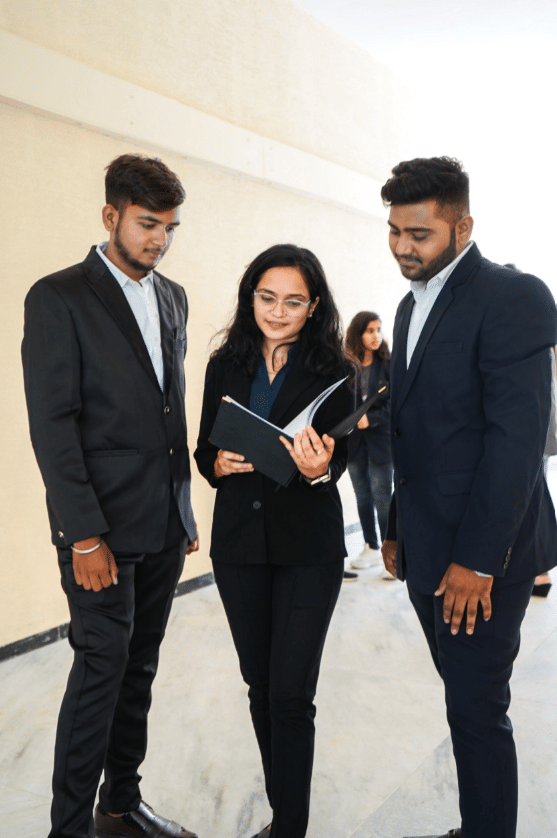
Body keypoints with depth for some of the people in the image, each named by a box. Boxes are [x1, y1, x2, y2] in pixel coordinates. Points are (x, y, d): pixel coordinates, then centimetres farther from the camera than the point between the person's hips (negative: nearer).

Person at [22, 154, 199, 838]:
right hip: (103, 527, -6)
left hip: (164, 525, 6)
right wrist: (84, 534, -17)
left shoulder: (172, 299, 13)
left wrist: (185, 510, 13)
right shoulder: (58, 297, -7)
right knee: (101, 668, -1)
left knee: (138, 668, 15)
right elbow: (52, 424, -12)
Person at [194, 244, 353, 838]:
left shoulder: (330, 371, -3)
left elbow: (338, 458, -6)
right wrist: (219, 464, -13)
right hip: (238, 541, 4)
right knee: (259, 685, 14)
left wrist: (319, 469, -28)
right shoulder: (225, 366, 6)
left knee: (290, 693, -4)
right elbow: (204, 449, 9)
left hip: (309, 547, -3)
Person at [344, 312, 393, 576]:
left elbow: (394, 403, -8)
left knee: (382, 497, -3)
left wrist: (370, 419, -18)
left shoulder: (388, 364, -5)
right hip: (354, 440, 4)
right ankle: (371, 548, 28)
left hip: (380, 439, -3)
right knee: (362, 495, 14)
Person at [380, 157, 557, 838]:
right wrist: (396, 528, 15)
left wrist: (477, 558, -20)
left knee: (477, 710, 2)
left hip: (482, 551, -7)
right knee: (466, 697, 18)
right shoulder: (413, 306, 14)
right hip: (428, 549, 8)